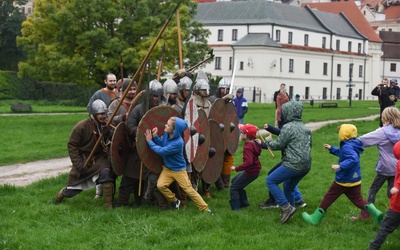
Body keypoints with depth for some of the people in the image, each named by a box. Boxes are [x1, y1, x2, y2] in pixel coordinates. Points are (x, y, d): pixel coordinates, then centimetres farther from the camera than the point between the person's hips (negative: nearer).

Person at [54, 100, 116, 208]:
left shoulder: (106, 126, -10)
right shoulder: (81, 126, -20)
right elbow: (72, 145, -14)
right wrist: (78, 164, -19)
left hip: (99, 158, 2)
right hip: (84, 158, -2)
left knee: (106, 172, -31)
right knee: (73, 189, 9)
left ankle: (108, 204, -22)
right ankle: (62, 194, 47)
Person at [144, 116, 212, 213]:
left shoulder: (178, 142, -31)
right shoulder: (166, 134, -9)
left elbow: (161, 151, -28)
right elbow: (162, 144, 0)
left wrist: (150, 141, -21)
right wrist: (155, 137, -18)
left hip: (179, 170, -6)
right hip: (167, 168, 6)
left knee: (189, 190, -3)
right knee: (160, 185, -14)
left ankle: (205, 209, 9)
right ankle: (174, 200, 10)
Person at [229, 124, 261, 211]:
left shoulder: (247, 147, -27)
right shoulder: (254, 143, 1)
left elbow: (249, 162, -38)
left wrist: (236, 168, -32)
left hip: (251, 172, -10)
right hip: (254, 169, 10)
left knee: (233, 188, -2)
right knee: (235, 181, 26)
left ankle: (235, 209, 0)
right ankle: (244, 202, 32)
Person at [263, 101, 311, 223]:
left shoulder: (288, 127, -11)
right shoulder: (305, 128, 16)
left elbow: (278, 145, -7)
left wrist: (268, 141, 14)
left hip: (293, 165, -9)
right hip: (306, 166, 9)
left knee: (270, 181, 0)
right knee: (289, 187, 23)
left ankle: (286, 207, -7)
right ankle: (288, 213, 26)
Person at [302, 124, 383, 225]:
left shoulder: (347, 147, -24)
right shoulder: (353, 145, 7)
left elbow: (354, 159, -39)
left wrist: (340, 166, -42)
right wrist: (331, 148, 33)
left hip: (343, 181, -8)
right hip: (355, 180, 8)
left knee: (328, 198, 6)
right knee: (358, 200, 12)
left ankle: (315, 218, 16)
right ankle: (376, 214, -7)